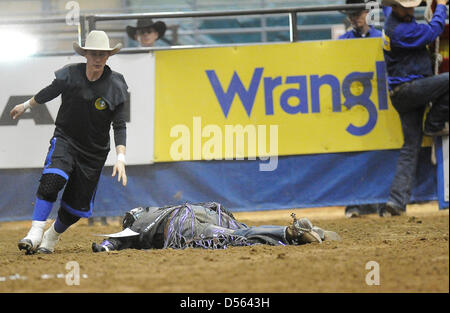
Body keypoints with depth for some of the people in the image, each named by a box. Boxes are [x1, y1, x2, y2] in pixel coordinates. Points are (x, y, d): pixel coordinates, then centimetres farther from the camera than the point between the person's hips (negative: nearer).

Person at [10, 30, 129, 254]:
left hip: (94, 151, 0)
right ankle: (35, 233, -29)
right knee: (52, 179, -29)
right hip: (65, 140, 0)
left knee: (77, 206, 1)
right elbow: (49, 93, 12)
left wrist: (121, 157, -19)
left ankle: (52, 236, 29)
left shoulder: (115, 86, -11)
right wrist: (26, 106, 26)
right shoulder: (70, 75, -9)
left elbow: (119, 126, -9)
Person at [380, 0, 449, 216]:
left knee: (410, 147, 6)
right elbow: (432, 32, -14)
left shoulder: (396, 21, 12)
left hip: (403, 95, 10)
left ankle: (397, 200, 1)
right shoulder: (400, 30, -19)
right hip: (407, 89, -10)